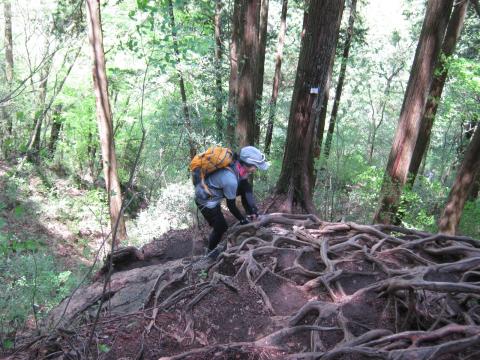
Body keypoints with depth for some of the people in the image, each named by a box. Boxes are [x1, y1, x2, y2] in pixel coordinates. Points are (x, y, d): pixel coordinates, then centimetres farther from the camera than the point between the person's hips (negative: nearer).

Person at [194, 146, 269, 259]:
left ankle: (250, 214, 16)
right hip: (206, 200, -7)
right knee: (221, 227, 3)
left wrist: (253, 210, -8)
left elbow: (246, 188, -5)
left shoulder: (237, 164, -16)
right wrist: (242, 220, -6)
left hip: (213, 189, 7)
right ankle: (211, 251, 28)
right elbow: (230, 205, -22)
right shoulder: (231, 180, -37)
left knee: (246, 187, 0)